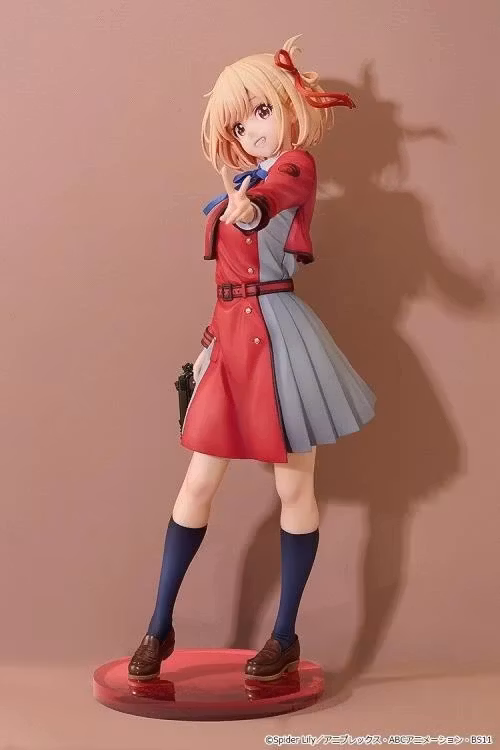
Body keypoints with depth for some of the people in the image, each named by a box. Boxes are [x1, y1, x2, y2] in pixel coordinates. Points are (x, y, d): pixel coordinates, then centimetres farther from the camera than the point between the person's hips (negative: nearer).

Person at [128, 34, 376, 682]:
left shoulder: (297, 165, -3)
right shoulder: (244, 187, 18)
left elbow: (279, 190, -29)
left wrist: (249, 202, -51)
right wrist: (211, 337, 17)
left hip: (276, 333, -7)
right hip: (232, 335, 7)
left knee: (294, 488, 3)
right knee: (198, 484, 7)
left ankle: (286, 638, 15)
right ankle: (160, 628, 17)